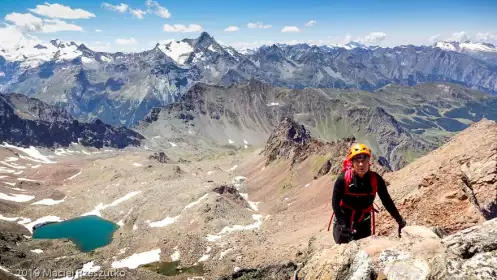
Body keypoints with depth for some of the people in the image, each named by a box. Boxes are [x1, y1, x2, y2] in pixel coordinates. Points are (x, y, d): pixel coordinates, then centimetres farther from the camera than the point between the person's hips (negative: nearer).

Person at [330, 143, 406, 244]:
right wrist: (342, 224, -24)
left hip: (364, 220, 2)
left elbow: (387, 201, -6)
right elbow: (335, 202, -17)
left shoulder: (375, 179, -16)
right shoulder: (343, 179, -22)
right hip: (343, 219, -2)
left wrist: (399, 220, -7)